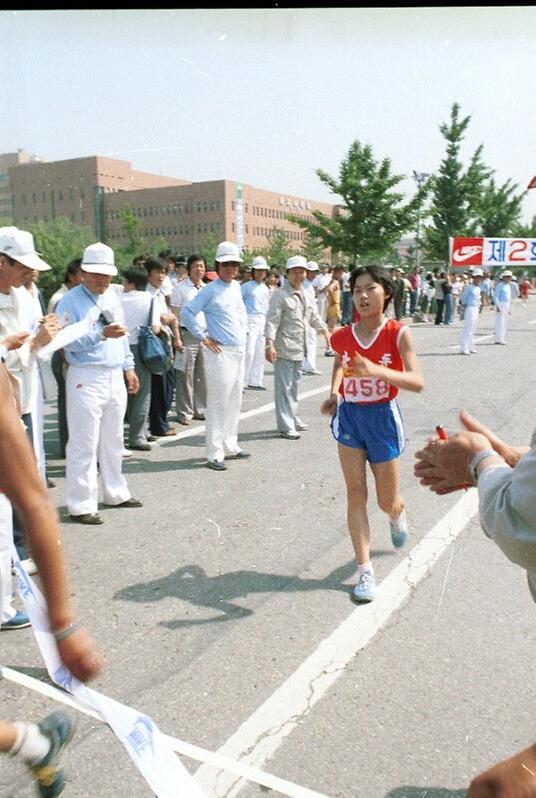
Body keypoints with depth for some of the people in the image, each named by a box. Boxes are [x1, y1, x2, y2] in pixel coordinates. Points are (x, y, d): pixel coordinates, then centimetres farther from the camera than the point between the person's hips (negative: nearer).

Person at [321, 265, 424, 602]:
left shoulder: (398, 333, -14)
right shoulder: (342, 337, -3)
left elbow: (418, 381, -24)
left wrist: (377, 370, -38)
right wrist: (334, 392, 5)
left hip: (383, 418, -2)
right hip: (349, 417, 2)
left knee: (387, 502, 10)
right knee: (356, 494, 0)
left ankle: (399, 513, 49)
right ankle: (365, 571, 10)